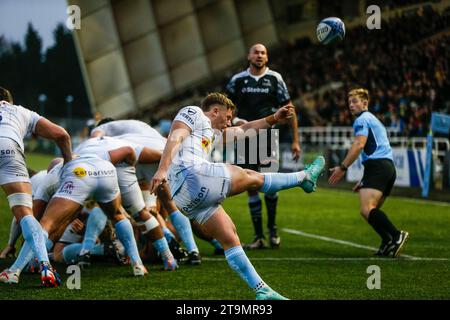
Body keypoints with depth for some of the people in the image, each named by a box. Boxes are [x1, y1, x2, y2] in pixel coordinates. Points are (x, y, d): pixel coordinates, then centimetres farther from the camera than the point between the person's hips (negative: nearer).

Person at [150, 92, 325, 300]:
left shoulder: (213, 133, 37)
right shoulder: (193, 113, 9)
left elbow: (244, 130, 44)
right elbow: (175, 138, -8)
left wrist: (273, 119, 36)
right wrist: (162, 170, -24)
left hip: (184, 198, 10)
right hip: (191, 176, -10)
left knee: (229, 239, 8)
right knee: (252, 178, 6)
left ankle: (262, 291, 8)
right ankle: (304, 177, 23)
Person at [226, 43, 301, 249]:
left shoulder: (274, 79, 2)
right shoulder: (237, 80, 7)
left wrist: (295, 141, 2)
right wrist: (234, 120, -2)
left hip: (267, 134, -2)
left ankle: (272, 229, 6)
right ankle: (259, 236, 7)